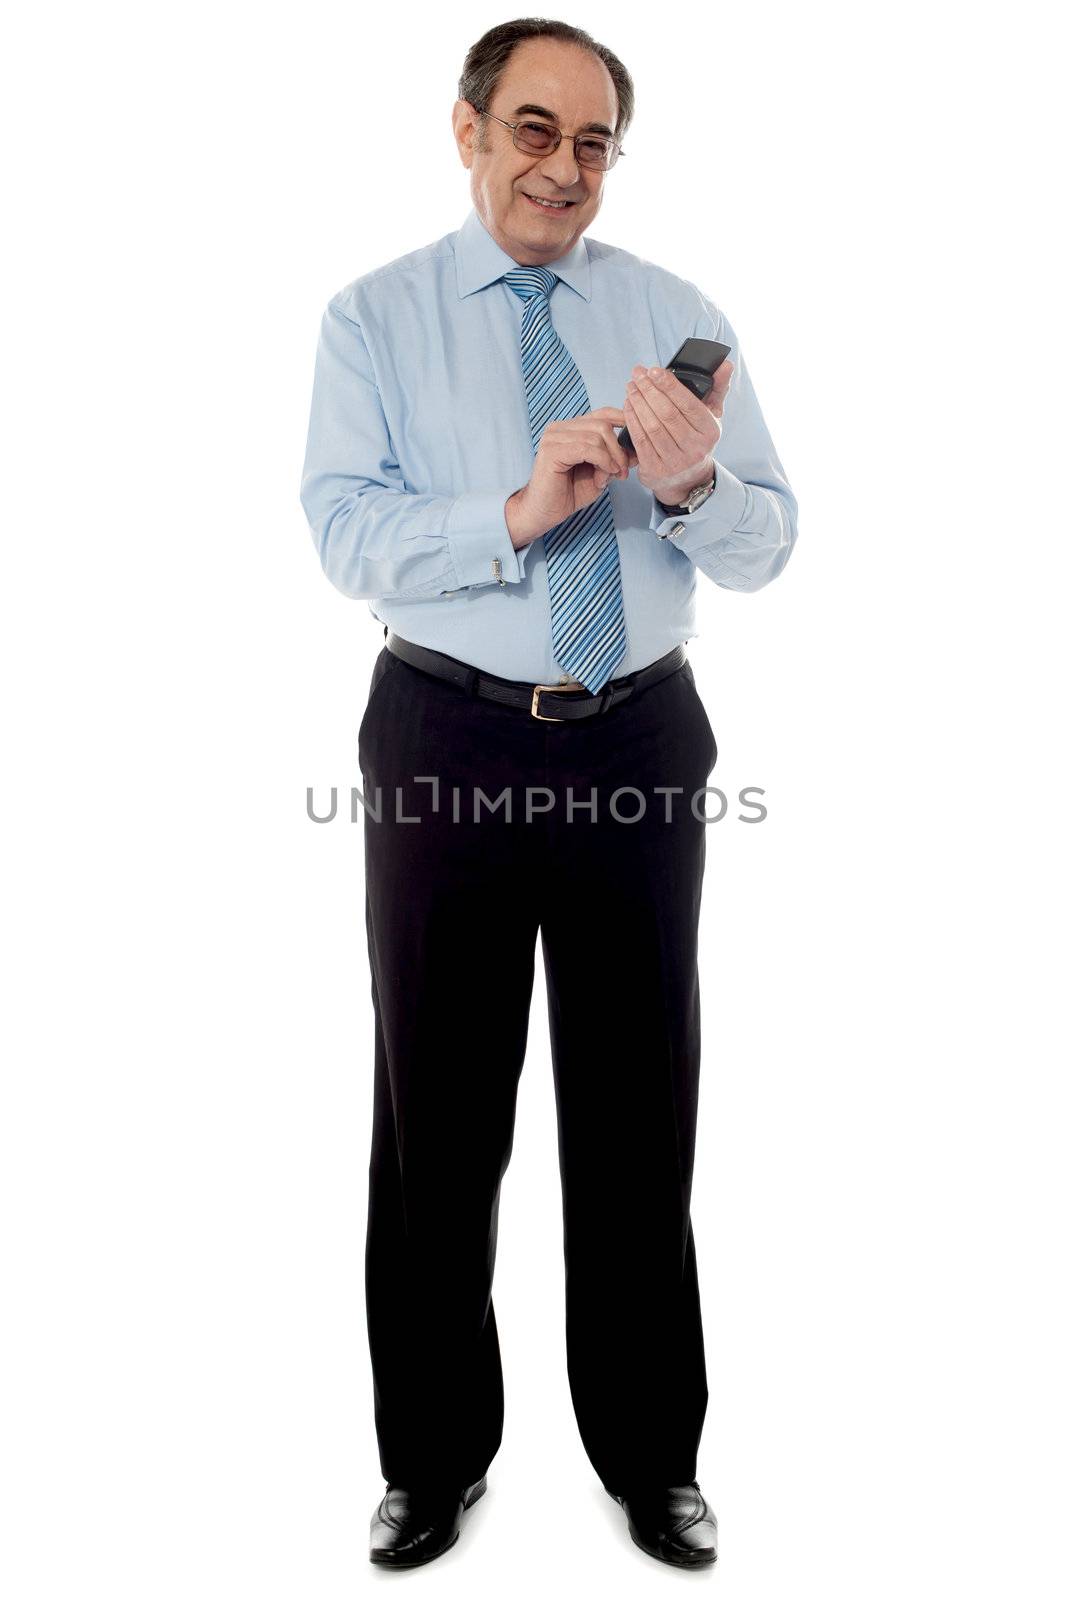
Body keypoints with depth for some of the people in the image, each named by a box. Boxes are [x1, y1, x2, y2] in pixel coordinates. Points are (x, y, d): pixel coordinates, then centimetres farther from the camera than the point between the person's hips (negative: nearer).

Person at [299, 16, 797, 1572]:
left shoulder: (677, 315, 7)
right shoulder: (376, 317, 3)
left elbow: (767, 543, -1)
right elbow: (346, 532, -12)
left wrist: (691, 482, -22)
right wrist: (519, 511, -26)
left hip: (641, 744, 2)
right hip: (450, 744, -1)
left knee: (640, 1110, 11)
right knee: (437, 1115, 10)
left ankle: (653, 1456, 32)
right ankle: (434, 1457, 32)